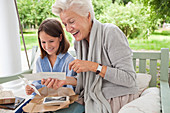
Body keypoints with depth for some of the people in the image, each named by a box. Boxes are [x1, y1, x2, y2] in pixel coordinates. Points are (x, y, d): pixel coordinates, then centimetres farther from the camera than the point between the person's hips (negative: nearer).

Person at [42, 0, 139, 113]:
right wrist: (66, 80, -9)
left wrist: (93, 66, -26)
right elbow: (89, 81, 8)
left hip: (119, 103, -6)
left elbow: (130, 79, -22)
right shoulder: (79, 43, 5)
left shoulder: (110, 32, -17)